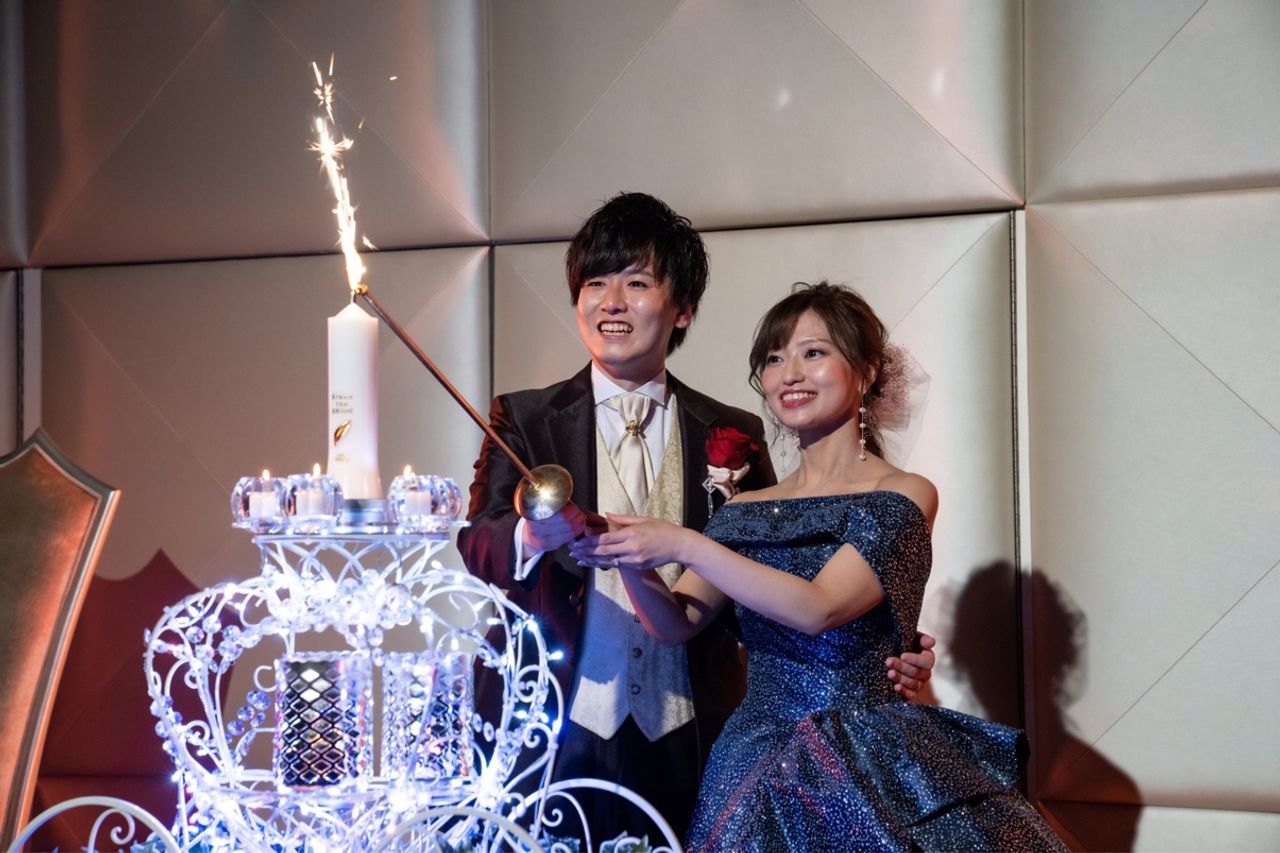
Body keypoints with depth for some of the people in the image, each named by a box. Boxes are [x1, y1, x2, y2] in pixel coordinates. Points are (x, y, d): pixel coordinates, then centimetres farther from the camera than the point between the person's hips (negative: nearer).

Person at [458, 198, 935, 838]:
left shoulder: (734, 435, 8)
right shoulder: (523, 419, 5)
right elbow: (477, 547, -7)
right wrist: (531, 535, -31)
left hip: (690, 741, 1)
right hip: (558, 735, -1)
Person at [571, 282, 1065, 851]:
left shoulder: (903, 496, -4)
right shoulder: (746, 511, 11)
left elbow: (819, 608, -18)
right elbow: (677, 623, 3)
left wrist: (685, 546, -20)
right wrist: (631, 559, -16)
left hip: (871, 771, -4)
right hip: (759, 770, 4)